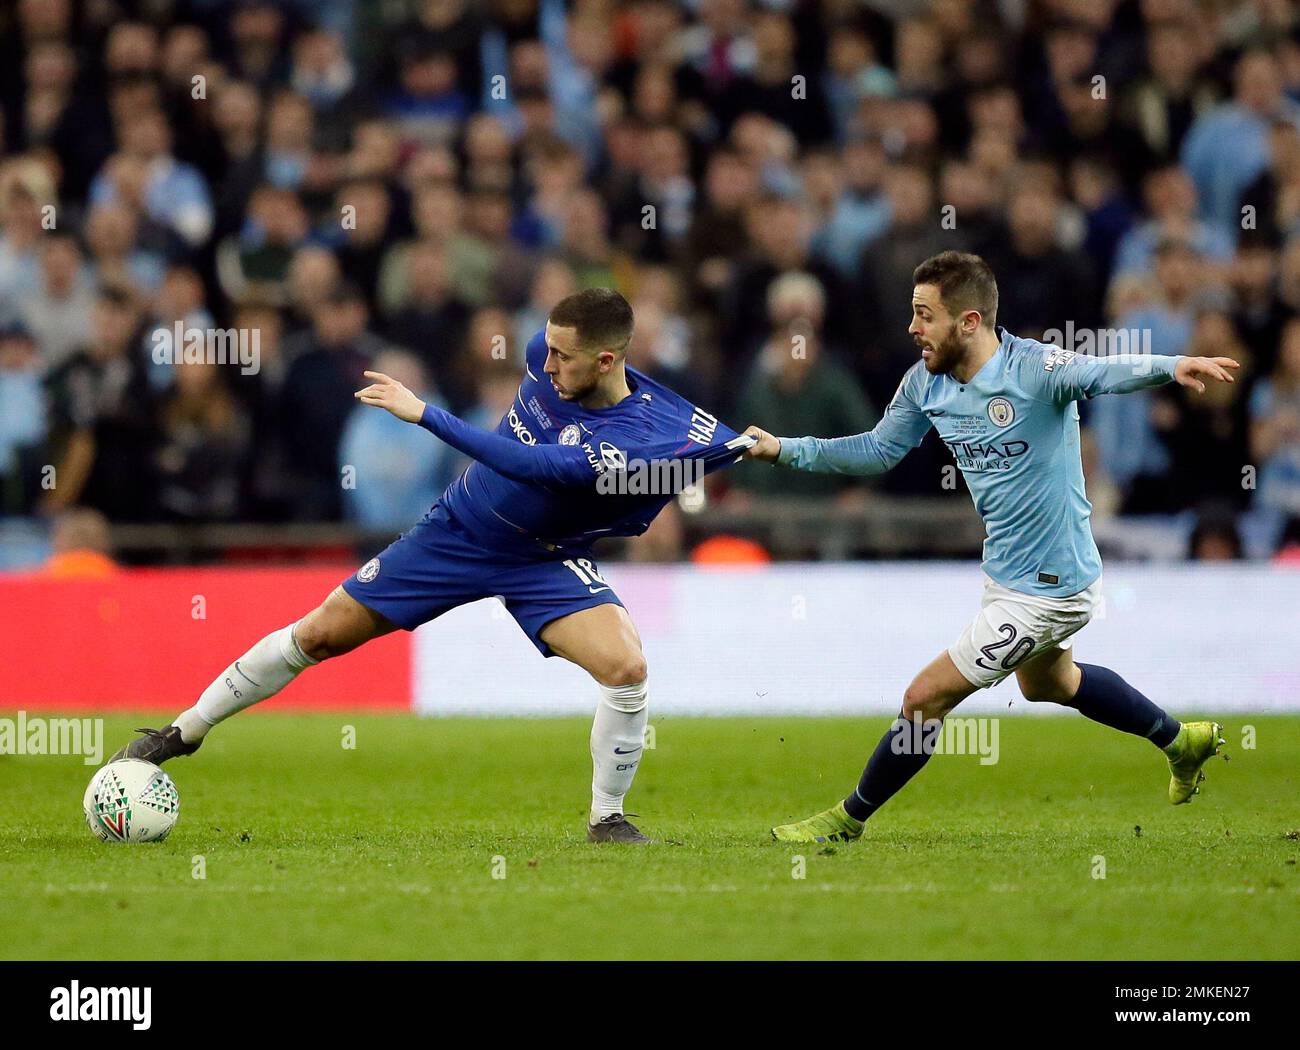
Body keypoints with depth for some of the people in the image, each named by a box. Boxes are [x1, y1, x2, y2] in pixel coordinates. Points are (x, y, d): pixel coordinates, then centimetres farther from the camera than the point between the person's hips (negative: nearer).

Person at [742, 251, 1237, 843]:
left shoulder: (1034, 368, -27)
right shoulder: (925, 382, -4)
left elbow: (1103, 374, -46)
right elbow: (877, 451, 11)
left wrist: (1171, 368, -66)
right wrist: (784, 450, 4)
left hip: (1048, 589, -9)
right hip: (1005, 570, 9)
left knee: (925, 698, -4)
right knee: (1047, 682, 32)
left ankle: (849, 819, 16)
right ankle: (1181, 741, 51)